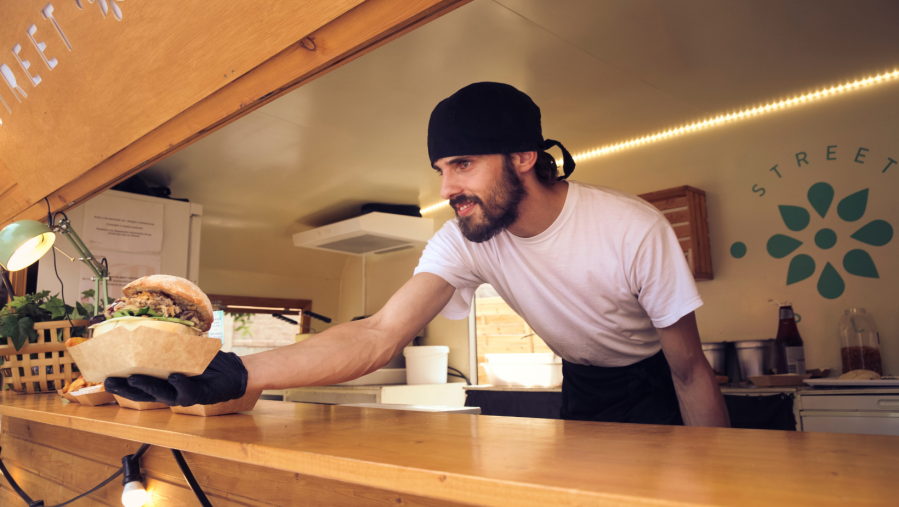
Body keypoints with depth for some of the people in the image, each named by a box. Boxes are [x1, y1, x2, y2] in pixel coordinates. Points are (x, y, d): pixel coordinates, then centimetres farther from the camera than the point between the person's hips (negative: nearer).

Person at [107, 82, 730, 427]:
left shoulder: (634, 229, -31)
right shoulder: (464, 240, -22)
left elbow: (690, 369, -20)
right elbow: (380, 334, -36)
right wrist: (230, 374, -48)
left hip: (658, 386, -2)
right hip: (582, 386, 3)